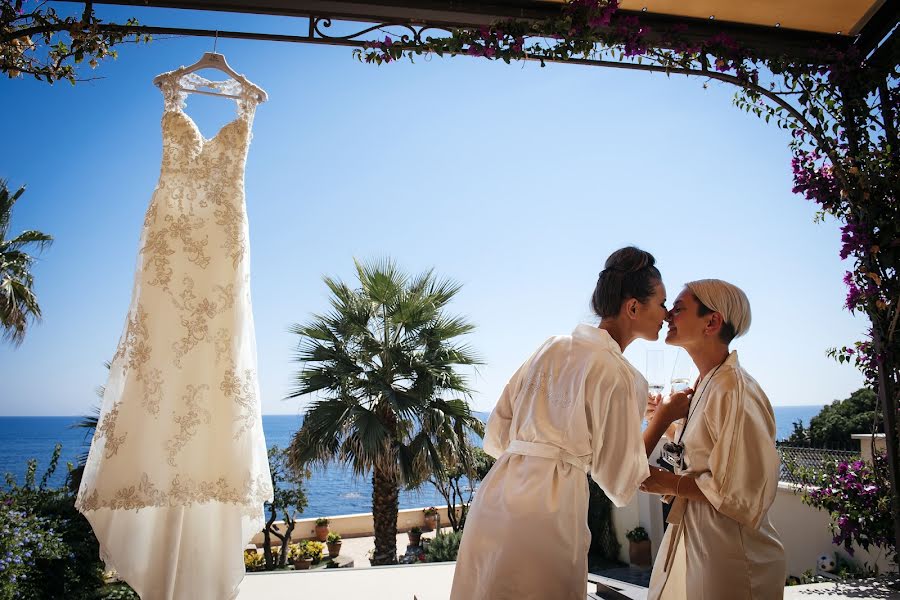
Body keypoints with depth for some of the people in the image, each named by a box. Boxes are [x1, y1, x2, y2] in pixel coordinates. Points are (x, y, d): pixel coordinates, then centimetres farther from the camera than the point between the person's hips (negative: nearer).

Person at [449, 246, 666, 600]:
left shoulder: (551, 348, 9)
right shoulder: (618, 376, -10)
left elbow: (496, 437, 11)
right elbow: (619, 478, -3)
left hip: (496, 495, 7)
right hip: (547, 513, -7)